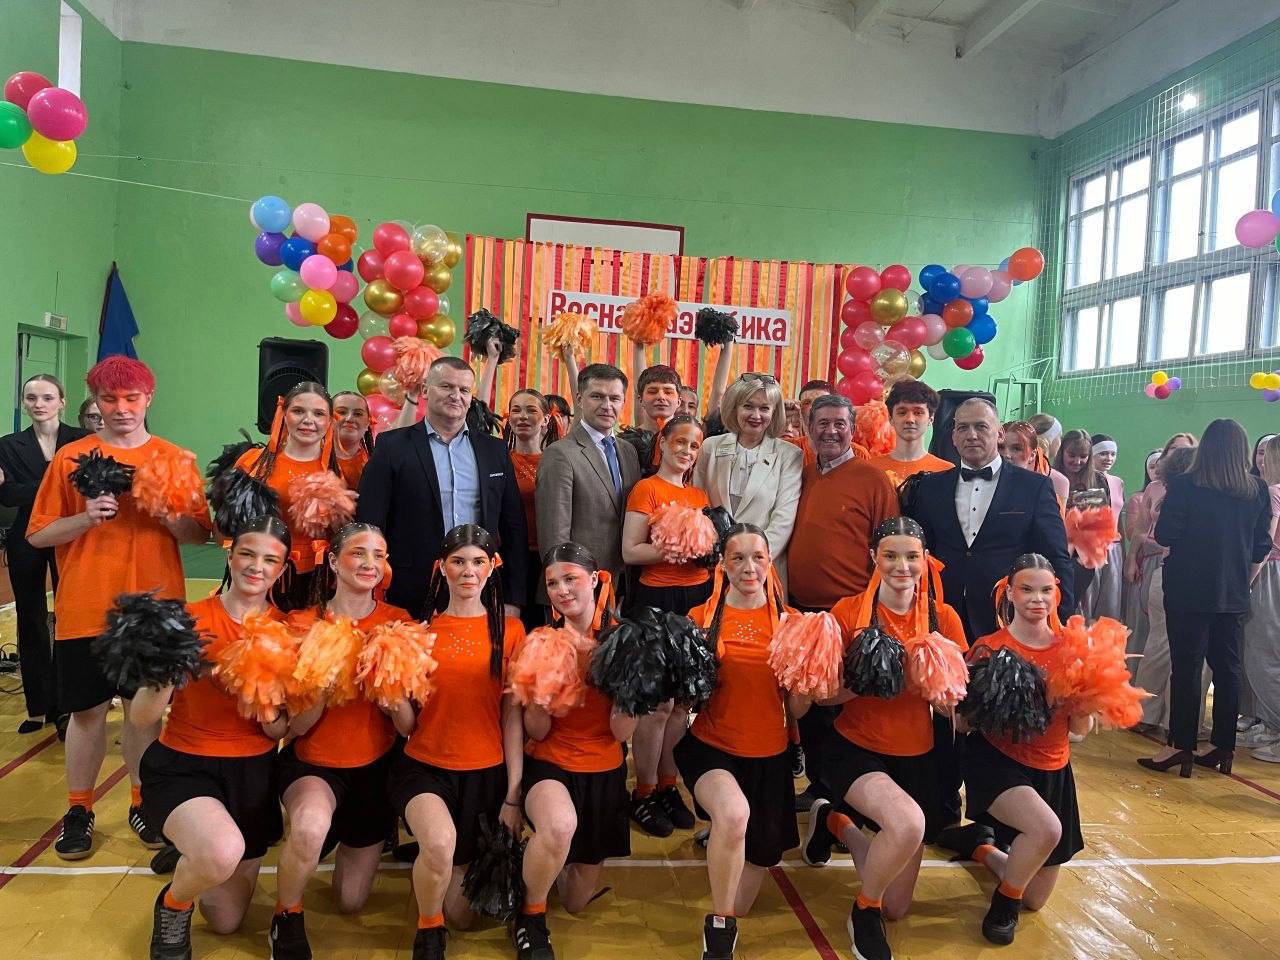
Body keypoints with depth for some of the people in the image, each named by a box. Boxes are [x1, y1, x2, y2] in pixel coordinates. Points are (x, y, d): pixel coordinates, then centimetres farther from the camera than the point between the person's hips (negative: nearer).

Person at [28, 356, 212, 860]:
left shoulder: (175, 459, 4)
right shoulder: (71, 457, 2)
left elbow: (201, 533, 3)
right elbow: (38, 535, 1)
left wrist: (164, 513, -16)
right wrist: (85, 518, -16)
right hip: (84, 610, 0)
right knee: (87, 710, 7)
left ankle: (143, 804, 24)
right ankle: (79, 810, 24)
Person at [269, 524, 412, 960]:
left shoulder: (398, 622, -9)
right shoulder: (303, 624, -12)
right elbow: (296, 726, -13)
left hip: (375, 766, 2)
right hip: (314, 762, -2)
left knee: (351, 902, 12)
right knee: (310, 825, -38)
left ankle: (352, 841, 46)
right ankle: (287, 917, -5)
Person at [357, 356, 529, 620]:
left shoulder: (496, 450, 10)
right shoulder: (392, 446, 1)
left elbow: (514, 529, 10)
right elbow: (370, 525, -2)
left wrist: (513, 600, 5)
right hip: (412, 600, -2)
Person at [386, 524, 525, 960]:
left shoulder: (509, 630, -2)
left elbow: (513, 717, -4)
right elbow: (407, 726, -2)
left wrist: (513, 795, -7)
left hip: (487, 773, 1)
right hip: (425, 765, -1)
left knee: (463, 914, 9)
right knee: (440, 841, -33)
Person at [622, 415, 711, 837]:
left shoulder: (700, 495, 15)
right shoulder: (646, 489, -4)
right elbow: (630, 552, -11)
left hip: (697, 597, 7)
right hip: (657, 599, -6)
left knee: (683, 701, 10)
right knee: (658, 703, -2)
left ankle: (667, 786, 23)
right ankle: (643, 793, 13)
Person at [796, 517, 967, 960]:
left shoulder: (944, 618, -4)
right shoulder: (849, 612, -11)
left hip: (917, 757, 4)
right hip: (855, 749, -3)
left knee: (897, 907, 9)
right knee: (908, 823, -36)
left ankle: (834, 823, 36)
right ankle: (864, 911, -3)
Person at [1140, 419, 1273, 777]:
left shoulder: (1185, 485, -11)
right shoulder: (1258, 490, 3)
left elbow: (1164, 535, -10)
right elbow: (1262, 548, 7)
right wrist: (1242, 582, 18)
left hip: (1189, 591, -4)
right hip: (1233, 595, 4)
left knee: (1186, 667, 0)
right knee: (1227, 667, 10)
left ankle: (1181, 746, 1)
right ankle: (1223, 747, 17)